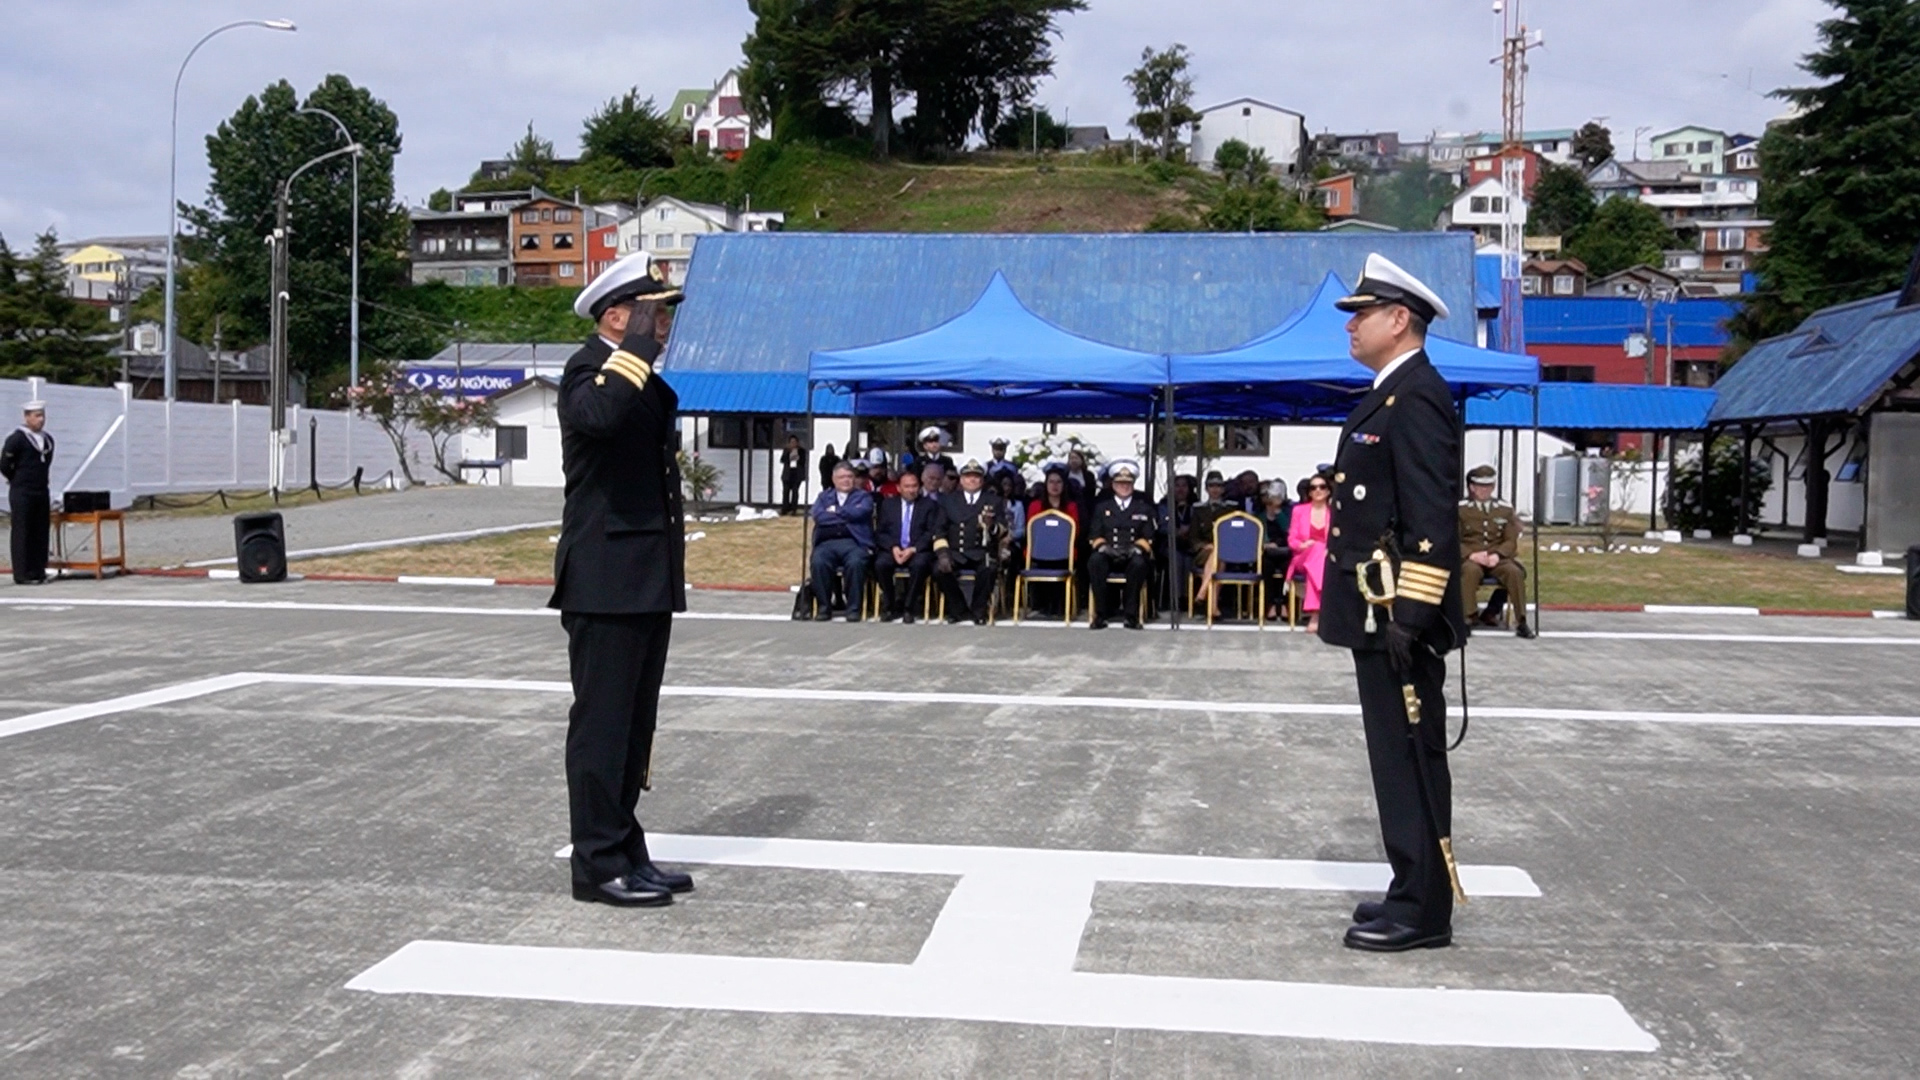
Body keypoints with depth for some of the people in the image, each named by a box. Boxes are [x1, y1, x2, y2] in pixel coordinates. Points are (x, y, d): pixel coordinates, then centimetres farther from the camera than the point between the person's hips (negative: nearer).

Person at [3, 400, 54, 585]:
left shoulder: (48, 440, 11)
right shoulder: (16, 439, -10)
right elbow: (4, 466, -8)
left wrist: (41, 481, 15)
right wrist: (19, 481, 4)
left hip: (42, 492, 6)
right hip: (22, 494, -6)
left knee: (41, 534, 7)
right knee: (22, 533, -3)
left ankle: (39, 573, 12)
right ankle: (23, 575, -1)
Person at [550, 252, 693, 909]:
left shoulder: (648, 380, 19)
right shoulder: (588, 370, -10)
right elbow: (602, 413, -35)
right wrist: (640, 342, -26)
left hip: (648, 581, 10)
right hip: (605, 581, -10)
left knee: (634, 724, 14)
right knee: (602, 723, -3)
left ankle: (626, 853, 22)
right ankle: (599, 865, 3)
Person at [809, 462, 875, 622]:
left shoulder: (863, 496, 19)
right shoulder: (824, 496, 24)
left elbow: (859, 513, -4)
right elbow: (818, 516, 3)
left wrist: (835, 511, 7)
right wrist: (847, 516, 2)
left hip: (854, 542, -2)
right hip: (827, 542, 2)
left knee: (855, 563, -35)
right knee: (818, 563, -31)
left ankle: (854, 609, -23)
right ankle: (823, 607, -17)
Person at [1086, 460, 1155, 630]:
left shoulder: (1143, 508, 18)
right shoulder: (1102, 507, 20)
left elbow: (1147, 537, 9)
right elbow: (1095, 535, 11)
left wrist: (1137, 548, -13)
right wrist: (1103, 546, -12)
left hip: (1132, 555, -1)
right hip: (1108, 555, 1)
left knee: (1139, 563, -38)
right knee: (1094, 561, -35)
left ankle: (1131, 614, -29)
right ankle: (1101, 613, -30)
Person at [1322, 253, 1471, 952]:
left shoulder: (1416, 399, -15)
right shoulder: (1387, 396, 18)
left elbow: (1431, 519, -22)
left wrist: (1409, 617, -24)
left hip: (1401, 617, -10)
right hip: (1377, 614, 10)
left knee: (1412, 757, -4)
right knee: (1398, 756, 14)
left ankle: (1423, 913, 3)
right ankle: (1413, 893, 23)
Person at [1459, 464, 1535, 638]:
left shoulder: (1505, 510, 13)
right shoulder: (1460, 509, 5)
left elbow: (1511, 541, 9)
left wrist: (1497, 555, -12)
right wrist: (1472, 554, -17)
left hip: (1498, 558, 3)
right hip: (1470, 558, -2)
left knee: (1515, 571, -29)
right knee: (1471, 570, -38)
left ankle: (1521, 621, -21)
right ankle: (1468, 617, -31)